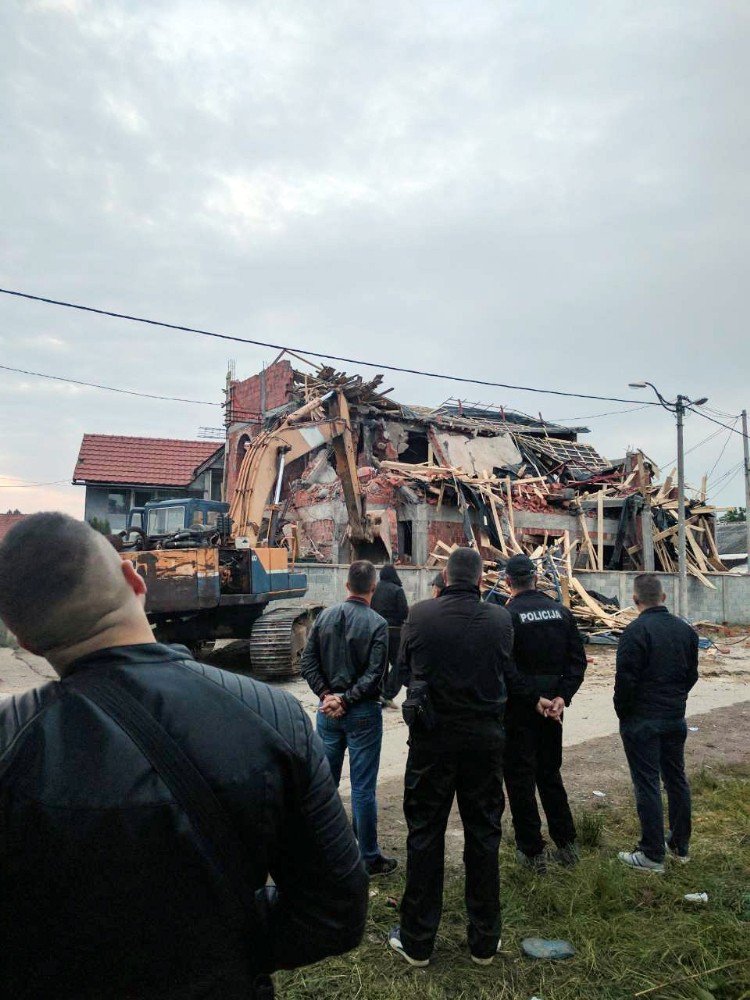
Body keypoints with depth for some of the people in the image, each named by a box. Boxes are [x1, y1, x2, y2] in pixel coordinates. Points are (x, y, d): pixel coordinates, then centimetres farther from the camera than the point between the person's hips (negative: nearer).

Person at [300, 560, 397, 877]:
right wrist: (345, 699, -12)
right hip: (363, 713, -4)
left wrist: (327, 695, -4)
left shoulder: (325, 617, 1)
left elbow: (308, 663, 0)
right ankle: (369, 858, 14)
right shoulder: (376, 623, -13)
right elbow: (374, 674, -18)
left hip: (328, 710, 5)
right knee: (363, 789, 4)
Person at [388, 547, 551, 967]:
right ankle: (485, 940, 27)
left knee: (425, 835, 11)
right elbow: (507, 671, 6)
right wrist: (535, 698, 26)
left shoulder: (419, 615, -10)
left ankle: (417, 940, 21)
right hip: (485, 738, 1)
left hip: (431, 738, -1)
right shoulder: (499, 619, -8)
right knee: (483, 835, 14)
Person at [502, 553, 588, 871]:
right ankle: (566, 844, 26)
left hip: (518, 708, -5)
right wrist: (562, 696, -4)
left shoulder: (507, 616, -16)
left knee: (520, 777, 7)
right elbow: (578, 660, 1)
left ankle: (532, 851, 14)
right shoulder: (561, 611, 3)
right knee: (550, 773, 20)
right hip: (551, 706, 6)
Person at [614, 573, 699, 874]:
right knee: (676, 780, 17)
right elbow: (692, 675, 11)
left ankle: (652, 855, 8)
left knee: (647, 785, 1)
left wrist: (623, 714, -3)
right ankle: (680, 845, 29)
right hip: (676, 719, 7)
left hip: (641, 722, -6)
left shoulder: (635, 631, -18)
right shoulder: (686, 630, 3)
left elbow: (625, 680, -18)